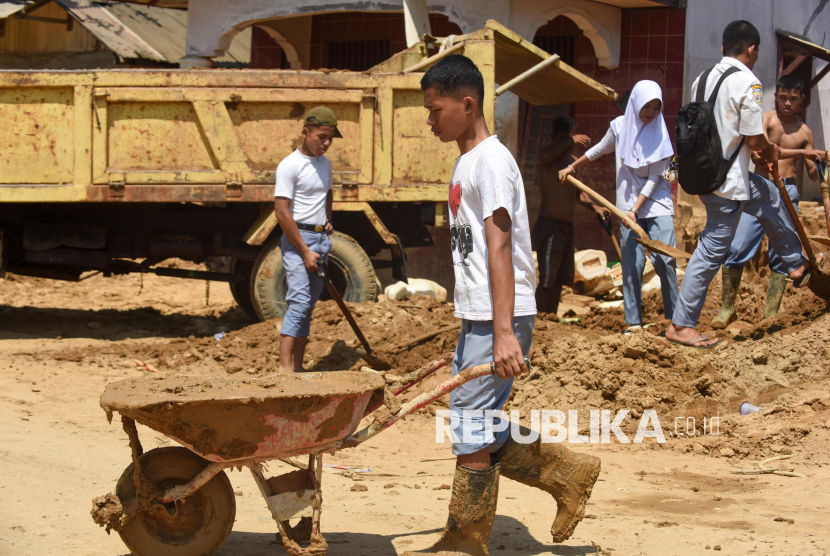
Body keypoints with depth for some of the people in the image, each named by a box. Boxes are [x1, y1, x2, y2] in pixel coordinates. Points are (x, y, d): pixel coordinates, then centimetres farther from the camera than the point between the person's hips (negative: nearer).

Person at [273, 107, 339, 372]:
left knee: (309, 304, 8)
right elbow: (281, 211, -17)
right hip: (298, 238, -8)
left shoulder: (324, 163, 13)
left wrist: (328, 219, 14)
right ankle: (285, 367, -22)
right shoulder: (290, 165, -12)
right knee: (299, 300, -17)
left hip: (322, 238, 8)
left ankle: (297, 367, 12)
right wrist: (305, 251, -18)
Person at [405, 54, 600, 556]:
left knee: (472, 431, -5)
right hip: (476, 318, 10)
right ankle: (567, 473, 22)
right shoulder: (467, 162, 17)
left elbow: (500, 247, -20)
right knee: (474, 429, 11)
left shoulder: (491, 160, -13)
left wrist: (503, 333, -25)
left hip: (500, 319, -10)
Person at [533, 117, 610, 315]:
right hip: (549, 225, -8)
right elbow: (544, 155, -36)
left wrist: (595, 206, 12)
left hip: (567, 227, 8)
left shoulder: (572, 160, 16)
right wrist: (570, 141, -32)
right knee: (547, 280, -12)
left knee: (560, 280, 11)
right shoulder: (547, 160, -9)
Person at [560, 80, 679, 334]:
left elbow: (655, 178, -10)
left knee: (664, 260, -11)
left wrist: (636, 209, -16)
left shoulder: (659, 134, -7)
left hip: (656, 202, -2)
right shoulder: (620, 126, 1)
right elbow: (599, 150, 21)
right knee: (632, 263, -3)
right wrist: (572, 167, 31)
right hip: (628, 203, 2)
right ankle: (633, 322, 2)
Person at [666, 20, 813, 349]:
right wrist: (771, 152, 6)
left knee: (769, 198, 28)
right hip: (727, 183, -9)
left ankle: (795, 264, 41)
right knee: (712, 251, 3)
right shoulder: (747, 82, -17)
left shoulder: (704, 79, 8)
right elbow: (754, 139, -19)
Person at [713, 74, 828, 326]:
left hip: (787, 193, 3)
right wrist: (800, 152, -21)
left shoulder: (804, 132, 10)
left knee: (781, 255, 2)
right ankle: (727, 309, 3)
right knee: (736, 248, -10)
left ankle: (771, 313, 9)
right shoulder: (766, 119, 0)